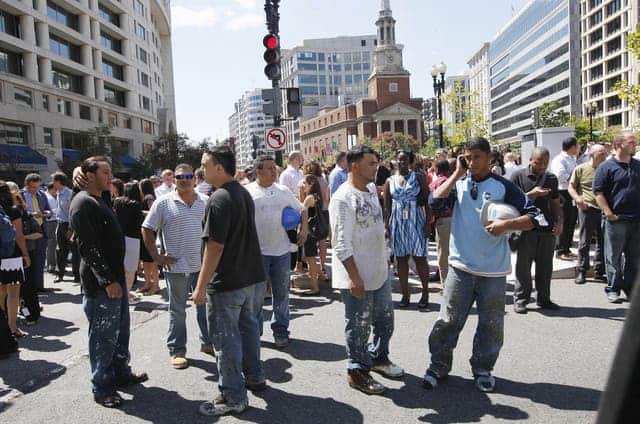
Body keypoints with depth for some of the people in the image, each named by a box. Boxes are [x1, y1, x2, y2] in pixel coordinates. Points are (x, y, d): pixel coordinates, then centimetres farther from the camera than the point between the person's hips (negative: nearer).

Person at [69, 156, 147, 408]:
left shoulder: (99, 201, 15)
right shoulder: (83, 204, -16)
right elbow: (88, 247, -22)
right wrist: (107, 280, -23)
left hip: (115, 277, 10)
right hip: (100, 283, -10)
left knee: (120, 330, 19)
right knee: (103, 336, 1)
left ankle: (121, 373, 33)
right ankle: (102, 388, 14)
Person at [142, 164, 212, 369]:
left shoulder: (206, 202, 4)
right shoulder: (164, 203, -6)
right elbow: (147, 230, -2)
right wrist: (157, 256, -6)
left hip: (203, 264, 3)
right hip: (176, 266, -3)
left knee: (206, 305, 14)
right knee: (177, 310, 9)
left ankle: (208, 342, 30)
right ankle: (177, 350, 21)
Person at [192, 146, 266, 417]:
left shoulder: (219, 199, -19)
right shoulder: (244, 193, 9)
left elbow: (215, 246, -22)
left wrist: (201, 286, -17)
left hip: (227, 282, -9)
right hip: (254, 277, 9)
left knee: (226, 338, 3)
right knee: (249, 327, 21)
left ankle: (233, 397, 13)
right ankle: (254, 377, 37)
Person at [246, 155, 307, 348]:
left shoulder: (283, 191, 8)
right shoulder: (247, 192, -4)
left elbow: (301, 209, 19)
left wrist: (304, 228, 5)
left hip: (281, 251, 3)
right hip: (257, 252, -3)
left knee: (281, 293, 10)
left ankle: (280, 330, 23)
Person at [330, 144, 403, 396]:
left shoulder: (371, 190, 8)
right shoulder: (343, 199, -20)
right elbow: (342, 243, -23)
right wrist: (354, 277, -24)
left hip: (380, 272, 9)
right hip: (357, 277, -9)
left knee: (385, 319, 21)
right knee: (359, 326, 6)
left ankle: (378, 357, 41)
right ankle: (357, 371, 24)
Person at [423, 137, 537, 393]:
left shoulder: (503, 187, 0)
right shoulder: (458, 183, 5)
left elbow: (532, 218, -2)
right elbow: (436, 201, -13)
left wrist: (507, 224, -19)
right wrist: (457, 173, -8)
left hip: (494, 270, 0)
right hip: (461, 266, 1)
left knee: (491, 324, 11)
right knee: (448, 320, 4)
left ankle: (483, 369, 30)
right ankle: (438, 366, 21)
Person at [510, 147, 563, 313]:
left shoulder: (551, 178, 13)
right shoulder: (518, 176, -1)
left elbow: (556, 203, 17)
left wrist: (559, 221, 2)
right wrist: (532, 194, -17)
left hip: (548, 229, 4)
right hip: (526, 229, -4)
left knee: (545, 267, 9)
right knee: (523, 266, 3)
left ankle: (544, 299, 21)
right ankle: (520, 299, 12)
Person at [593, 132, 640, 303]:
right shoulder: (607, 167, -4)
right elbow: (598, 192, -8)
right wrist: (608, 213, -14)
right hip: (616, 220, -5)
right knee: (614, 256, 2)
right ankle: (613, 289, 11)